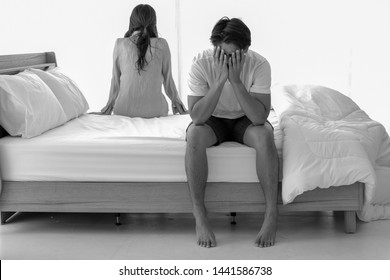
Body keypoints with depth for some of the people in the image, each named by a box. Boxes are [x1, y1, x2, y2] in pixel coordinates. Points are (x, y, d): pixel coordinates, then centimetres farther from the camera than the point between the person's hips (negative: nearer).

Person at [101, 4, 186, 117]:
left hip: (124, 110, 2)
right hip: (155, 110, -1)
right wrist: (176, 100, 21)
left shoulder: (120, 44, -1)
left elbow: (116, 78, 6)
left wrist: (110, 103, 20)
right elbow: (167, 78, 4)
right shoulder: (161, 45, -4)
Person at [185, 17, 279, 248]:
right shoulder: (201, 64, -24)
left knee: (264, 135, -33)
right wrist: (220, 79, -39)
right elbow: (197, 116, -31)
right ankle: (200, 215, -24)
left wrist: (236, 80, -38)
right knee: (195, 136, -32)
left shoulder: (259, 64, -24)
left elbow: (260, 117, -31)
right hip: (213, 120, 0)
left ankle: (272, 213, -24)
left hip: (246, 119, 0)